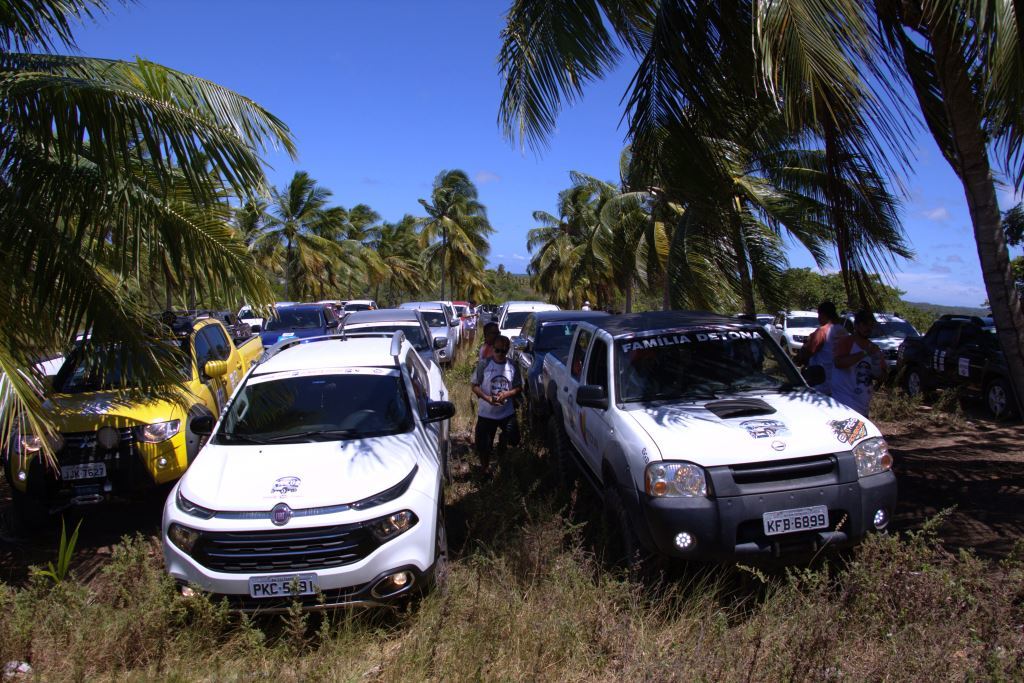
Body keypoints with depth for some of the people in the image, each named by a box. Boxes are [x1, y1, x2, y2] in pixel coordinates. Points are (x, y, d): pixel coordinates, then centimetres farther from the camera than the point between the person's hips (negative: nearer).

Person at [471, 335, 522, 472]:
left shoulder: (513, 366, -2)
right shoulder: (484, 364, -10)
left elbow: (519, 388, 2)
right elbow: (475, 385, -7)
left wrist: (507, 394, -18)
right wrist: (487, 398, -24)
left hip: (507, 412, 2)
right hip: (486, 413, -2)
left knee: (514, 439, -3)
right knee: (483, 445, 5)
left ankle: (502, 440, 34)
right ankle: (485, 469, 31)